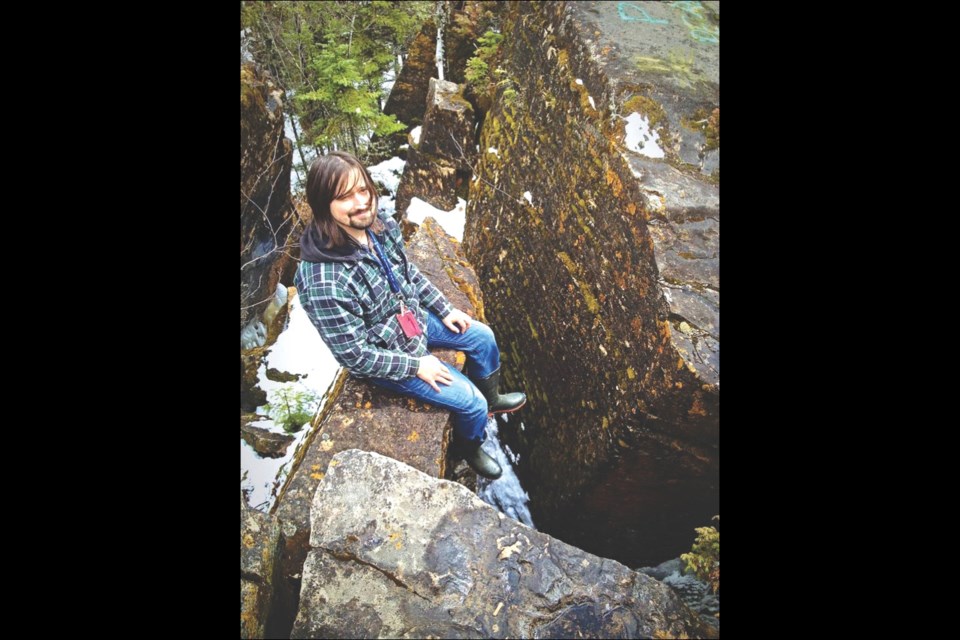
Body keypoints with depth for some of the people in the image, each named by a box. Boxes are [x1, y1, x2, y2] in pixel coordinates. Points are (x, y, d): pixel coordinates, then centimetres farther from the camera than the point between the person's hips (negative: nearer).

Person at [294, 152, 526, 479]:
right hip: (385, 358, -7)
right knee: (471, 403, -5)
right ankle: (469, 447, 32)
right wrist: (415, 366, -19)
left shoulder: (382, 225, -16)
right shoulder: (324, 284, -39)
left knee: (483, 337, 16)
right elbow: (355, 355, -27)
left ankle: (491, 399, 47)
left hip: (414, 317, 7)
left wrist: (444, 310, 5)